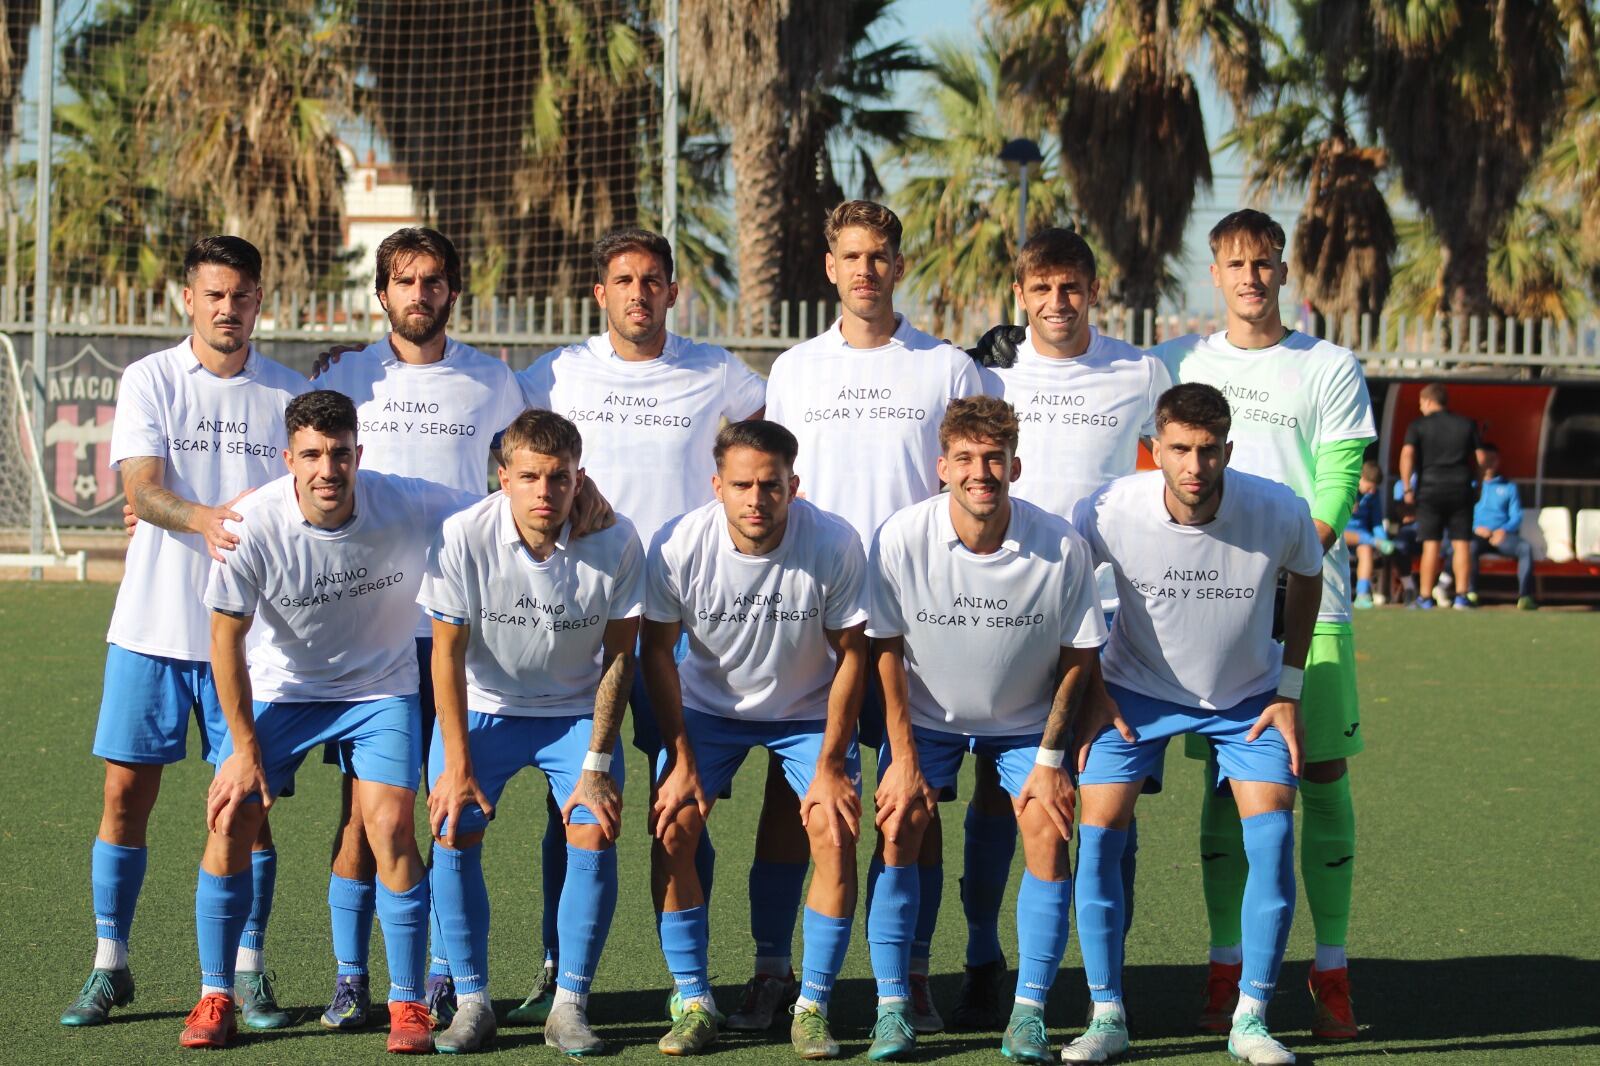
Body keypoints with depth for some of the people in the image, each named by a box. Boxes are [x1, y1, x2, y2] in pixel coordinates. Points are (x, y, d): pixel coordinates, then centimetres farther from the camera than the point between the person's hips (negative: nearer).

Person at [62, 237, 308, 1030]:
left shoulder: (288, 395, 6)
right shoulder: (150, 381, 1)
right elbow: (142, 491, -12)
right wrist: (205, 519, -30)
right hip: (152, 626, -1)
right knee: (125, 793, 1)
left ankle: (248, 973, 12)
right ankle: (110, 968, 13)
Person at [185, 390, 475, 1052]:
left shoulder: (408, 506, -22)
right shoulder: (253, 525, -22)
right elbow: (227, 637, -10)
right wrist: (245, 749, -9)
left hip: (380, 691, 0)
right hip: (278, 692, 1)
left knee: (391, 831, -15)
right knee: (229, 825, -10)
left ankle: (409, 1003, 0)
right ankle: (215, 999, 6)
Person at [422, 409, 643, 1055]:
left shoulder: (615, 542, -20)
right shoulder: (463, 538, -22)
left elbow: (618, 656, -10)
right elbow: (448, 651, -13)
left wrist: (596, 763, -12)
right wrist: (457, 764, -16)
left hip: (576, 710, 0)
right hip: (482, 707, 0)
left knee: (595, 837, -16)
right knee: (455, 836, -14)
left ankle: (569, 1006, -4)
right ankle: (472, 1003, -1)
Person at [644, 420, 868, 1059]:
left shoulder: (835, 545, -26)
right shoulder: (678, 546, -24)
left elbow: (851, 653, -14)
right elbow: (658, 650, -10)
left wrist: (831, 764, -14)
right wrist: (681, 759, -12)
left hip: (810, 711, -1)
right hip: (708, 706, 1)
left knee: (835, 834, -16)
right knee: (671, 832, -13)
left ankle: (812, 1008, -3)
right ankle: (694, 1005, -1)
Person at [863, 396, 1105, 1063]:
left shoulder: (1061, 547, -23)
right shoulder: (902, 540, -23)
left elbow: (1078, 656, -10)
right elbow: (886, 648, -10)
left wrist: (1049, 758, -11)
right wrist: (903, 757, -11)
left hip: (1026, 720, 0)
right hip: (926, 715, 0)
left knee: (1048, 830, -15)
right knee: (899, 826, -14)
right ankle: (892, 1008, -4)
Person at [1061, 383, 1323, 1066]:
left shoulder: (1278, 512, -24)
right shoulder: (1107, 514, -25)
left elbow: (1306, 580, 0)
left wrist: (1288, 691, -3)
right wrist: (1091, 692, -4)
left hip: (1248, 696, 0)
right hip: (1137, 690, 0)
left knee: (1272, 837, -14)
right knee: (1098, 831, -13)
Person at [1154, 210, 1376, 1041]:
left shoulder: (1331, 369, 4)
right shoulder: (1182, 364, 11)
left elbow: (1335, 492, -3)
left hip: (1309, 602, -2)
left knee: (1323, 775, -3)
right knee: (1226, 780, 2)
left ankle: (1331, 973, 2)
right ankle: (1225, 969, 7)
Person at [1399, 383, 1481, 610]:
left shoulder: (1418, 426, 1)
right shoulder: (1467, 425, 10)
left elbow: (1407, 454, -13)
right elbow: (1479, 458, 9)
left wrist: (1407, 487, -10)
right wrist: (1474, 480, 20)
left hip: (1430, 489, -2)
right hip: (1461, 489, 2)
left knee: (1430, 545, 1)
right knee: (1461, 544, 3)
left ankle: (1425, 597, 2)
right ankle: (1461, 594, -3)